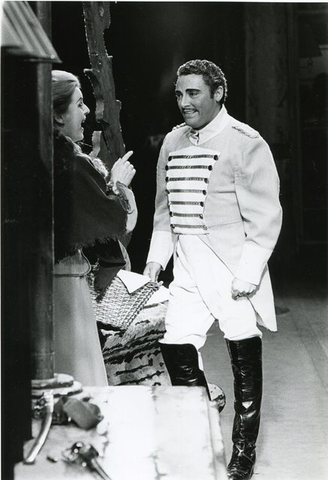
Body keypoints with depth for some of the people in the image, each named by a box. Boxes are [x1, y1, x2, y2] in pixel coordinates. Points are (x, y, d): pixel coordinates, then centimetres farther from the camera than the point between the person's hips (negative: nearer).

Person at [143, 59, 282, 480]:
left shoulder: (245, 143, -9)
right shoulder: (172, 143, 10)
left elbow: (266, 216, -11)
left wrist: (248, 273, -16)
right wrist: (156, 258, 8)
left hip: (234, 270, -5)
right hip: (188, 271, 6)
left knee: (245, 362, 4)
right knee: (175, 346, 2)